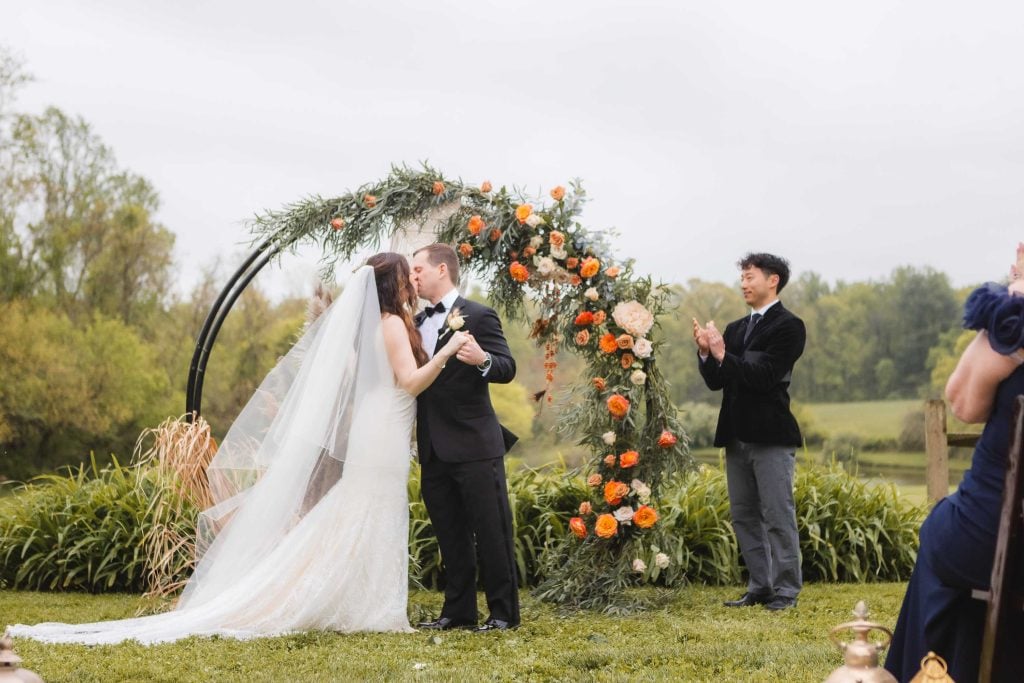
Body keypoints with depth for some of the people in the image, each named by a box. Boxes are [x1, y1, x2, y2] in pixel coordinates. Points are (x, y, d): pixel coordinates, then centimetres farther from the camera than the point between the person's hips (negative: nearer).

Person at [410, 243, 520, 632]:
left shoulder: (477, 316, -5)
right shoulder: (418, 323, 17)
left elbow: (507, 368, -14)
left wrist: (482, 360, -33)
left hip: (474, 446, -7)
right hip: (434, 451, 7)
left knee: (491, 531, -2)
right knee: (450, 534, 12)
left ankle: (504, 612, 4)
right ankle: (458, 611, 19)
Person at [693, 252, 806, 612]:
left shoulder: (788, 326, -6)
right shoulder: (735, 329, 15)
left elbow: (765, 376, -16)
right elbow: (716, 382, 12)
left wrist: (722, 354, -18)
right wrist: (705, 353, -5)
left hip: (771, 436, -8)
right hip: (737, 435, 8)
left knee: (778, 516, -4)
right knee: (744, 516, 10)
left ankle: (786, 590, 1)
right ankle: (760, 587, 17)